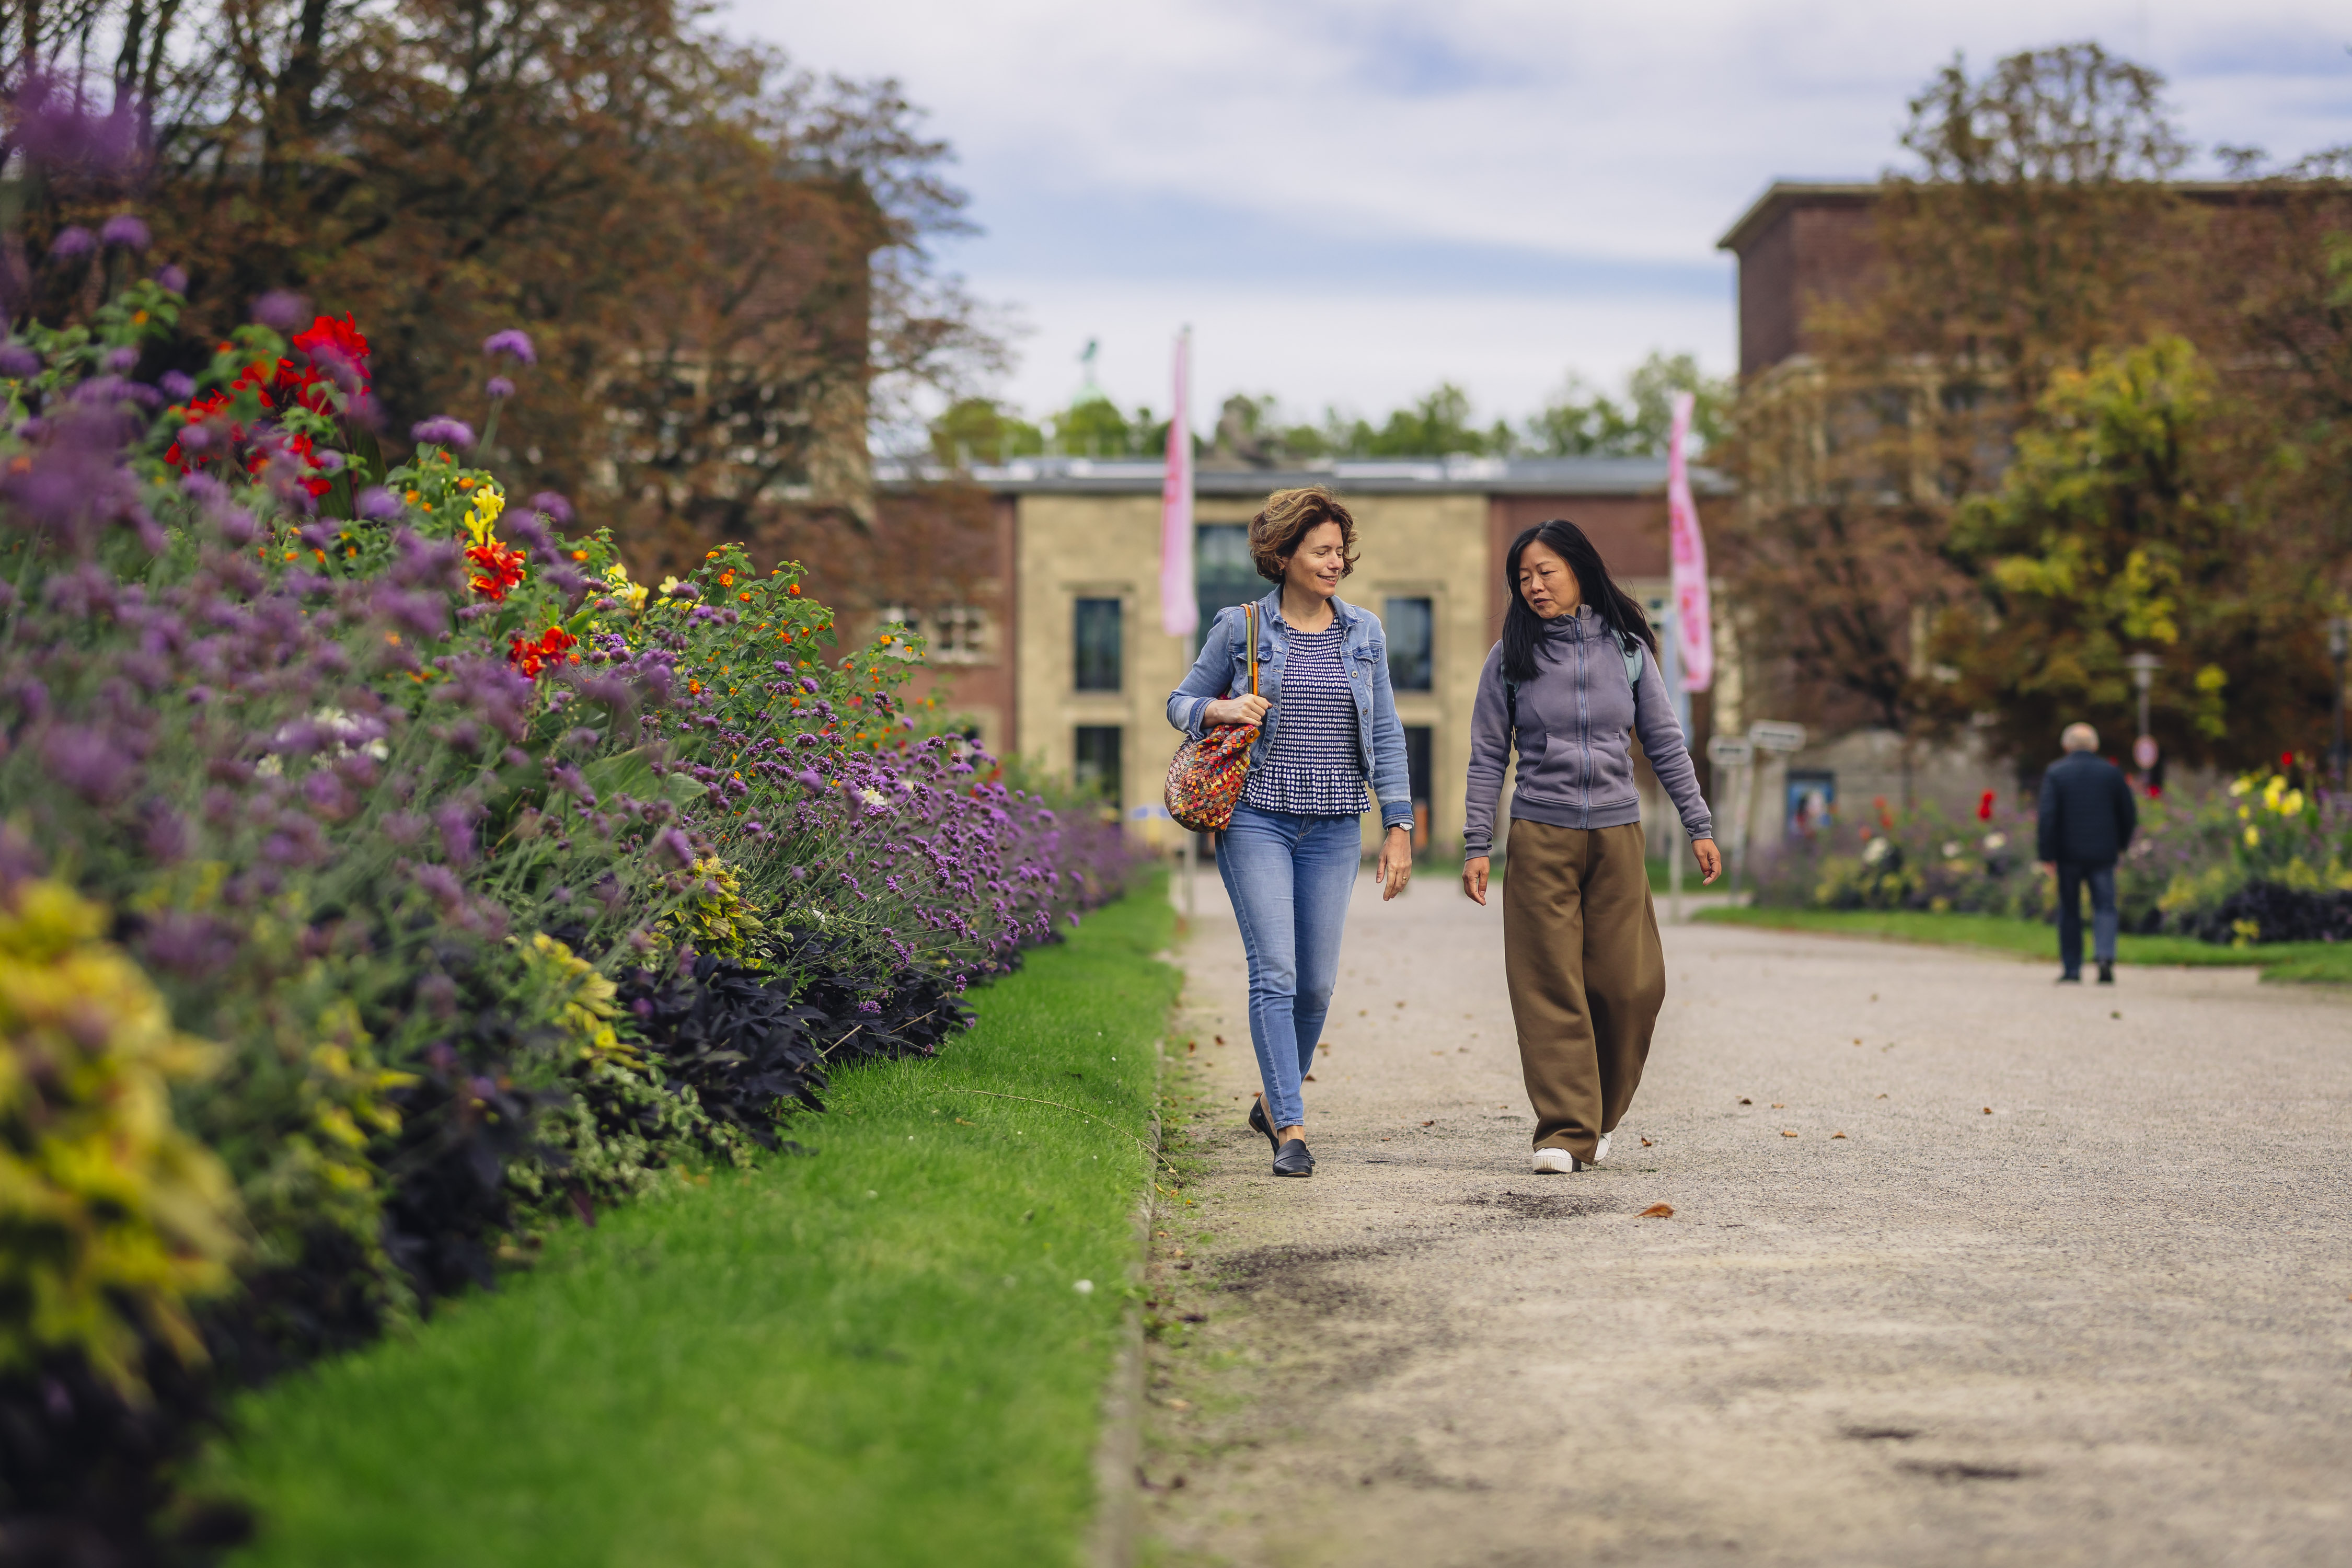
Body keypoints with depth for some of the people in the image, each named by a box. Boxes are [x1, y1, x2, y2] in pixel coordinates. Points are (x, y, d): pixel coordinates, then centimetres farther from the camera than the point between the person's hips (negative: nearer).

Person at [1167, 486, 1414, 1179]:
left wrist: (1398, 825, 5)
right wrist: (1221, 710, -13)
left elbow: (1386, 733, 11)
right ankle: (1292, 1128, -10)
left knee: (1318, 981, 6)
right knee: (1275, 971, -12)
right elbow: (1181, 701, 10)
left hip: (1333, 827, 3)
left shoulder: (1364, 633, 8)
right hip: (1257, 817, -3)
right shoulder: (1239, 627, 1)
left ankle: (1274, 1099, 29)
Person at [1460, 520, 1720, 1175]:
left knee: (1631, 985, -2)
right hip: (1541, 837, -1)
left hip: (1618, 834, 1)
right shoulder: (1511, 657, 4)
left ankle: (1600, 1115, 18)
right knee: (1551, 988, -6)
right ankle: (1565, 1131, -3)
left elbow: (1665, 742, 10)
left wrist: (1698, 825, 6)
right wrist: (1476, 846, -2)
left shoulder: (1628, 648, 6)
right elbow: (1488, 755, 5)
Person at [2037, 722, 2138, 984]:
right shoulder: (2111, 772, 3)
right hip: (2103, 854, 1)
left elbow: (2047, 816, -10)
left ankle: (2071, 969, 11)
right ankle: (2105, 955, -20)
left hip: (2069, 854, -1)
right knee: (2105, 906, 4)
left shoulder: (2055, 773, -4)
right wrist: (2121, 844, 21)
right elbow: (2129, 813, 7)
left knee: (2069, 911, 10)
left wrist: (2047, 855, -7)